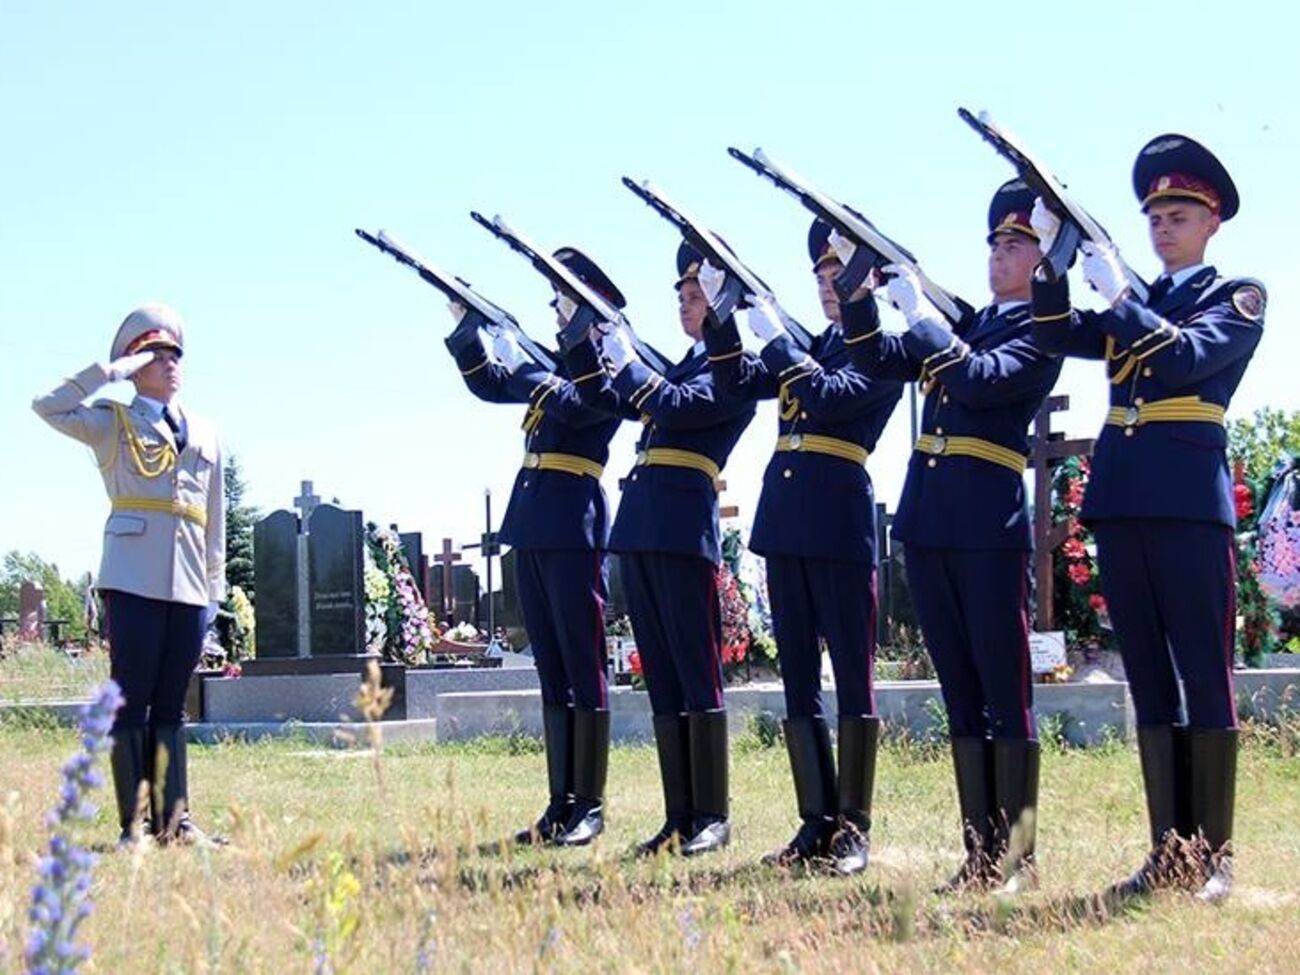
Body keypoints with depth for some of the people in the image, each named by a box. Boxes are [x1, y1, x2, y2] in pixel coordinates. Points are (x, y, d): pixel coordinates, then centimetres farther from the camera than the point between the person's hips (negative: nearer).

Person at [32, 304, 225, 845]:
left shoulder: (206, 434, 20)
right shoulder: (113, 424, 7)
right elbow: (48, 407, -10)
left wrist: (214, 588, 16)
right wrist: (113, 370, -8)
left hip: (189, 587, 4)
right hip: (134, 581, -4)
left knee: (171, 705, 7)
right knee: (132, 702, -4)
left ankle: (174, 819, 8)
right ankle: (131, 825, -2)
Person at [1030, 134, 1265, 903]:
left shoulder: (1237, 297, 4)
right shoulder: (1133, 308, 21)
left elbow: (1185, 358, -13)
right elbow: (1059, 336, 7)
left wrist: (1118, 294, -13)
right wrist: (1052, 256, -3)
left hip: (1190, 500, -6)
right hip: (1120, 502, 6)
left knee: (1204, 677, -5)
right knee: (1150, 682, 6)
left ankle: (1213, 855, -2)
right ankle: (1169, 851, 10)